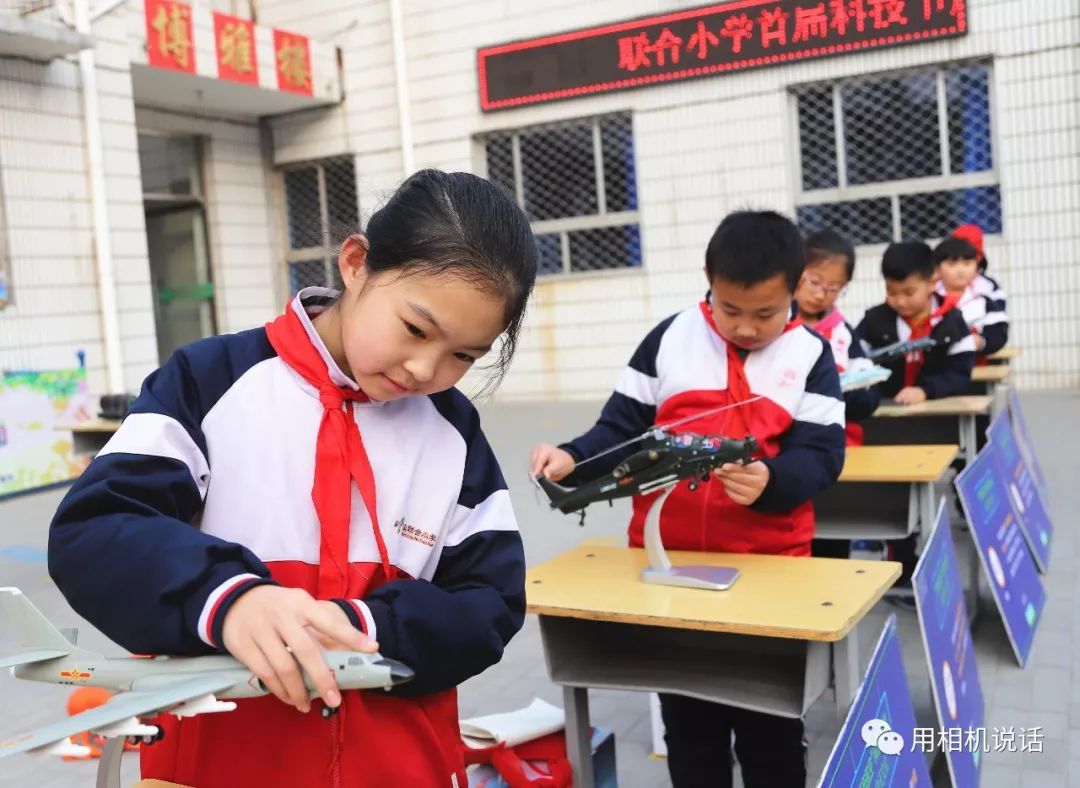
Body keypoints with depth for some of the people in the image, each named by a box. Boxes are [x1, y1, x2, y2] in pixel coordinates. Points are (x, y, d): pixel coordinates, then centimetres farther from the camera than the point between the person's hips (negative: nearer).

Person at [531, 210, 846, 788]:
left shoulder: (810, 356, 0)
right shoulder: (669, 340, 1)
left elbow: (820, 456, -8)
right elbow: (622, 431, 1)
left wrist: (770, 481, -29)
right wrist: (572, 460, -18)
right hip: (667, 562, 1)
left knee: (770, 728, 11)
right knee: (689, 724, 16)